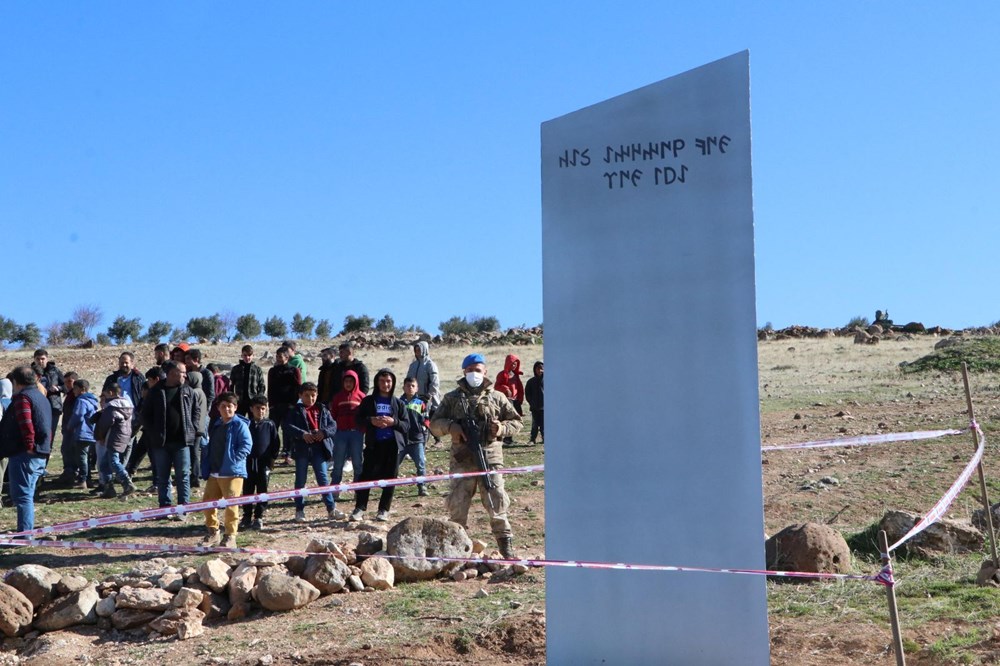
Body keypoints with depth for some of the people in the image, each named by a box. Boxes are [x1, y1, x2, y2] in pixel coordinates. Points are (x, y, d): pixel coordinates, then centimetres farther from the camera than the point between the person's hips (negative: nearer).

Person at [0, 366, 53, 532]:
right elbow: (47, 428, 21)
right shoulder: (42, 397, 20)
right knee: (27, 495, 15)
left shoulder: (22, 398, -10)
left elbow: (26, 425, -23)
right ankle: (28, 531, 18)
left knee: (21, 496, -9)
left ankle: (24, 532, -13)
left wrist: (29, 446, -19)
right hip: (40, 456, 9)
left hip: (23, 455, -9)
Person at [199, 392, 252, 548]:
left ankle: (231, 537, 2)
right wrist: (206, 468, 14)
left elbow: (247, 445, -13)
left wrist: (233, 460, -18)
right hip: (214, 472, 8)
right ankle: (212, 532, 23)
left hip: (232, 472, -7)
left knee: (230, 505, -6)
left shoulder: (240, 425, -6)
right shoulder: (216, 425, 16)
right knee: (208, 502, 9)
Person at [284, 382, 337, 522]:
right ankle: (299, 511, 16)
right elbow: (288, 426, -11)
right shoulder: (296, 411, 2)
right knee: (300, 481, 7)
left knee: (323, 479, 1)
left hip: (319, 449, 1)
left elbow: (333, 425, 5)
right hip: (302, 449, -1)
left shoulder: (323, 410, 10)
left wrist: (324, 432, -15)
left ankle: (331, 509, 3)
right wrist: (302, 434, -23)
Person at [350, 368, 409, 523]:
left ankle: (384, 510, 10)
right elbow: (359, 419, 6)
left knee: (389, 477, 2)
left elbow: (406, 425, 7)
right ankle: (360, 508, -1)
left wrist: (393, 422, -11)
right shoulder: (368, 401, 9)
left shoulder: (398, 403, 9)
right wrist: (371, 421, -13)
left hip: (393, 444, 1)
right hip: (373, 444, -1)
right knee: (366, 475, -7)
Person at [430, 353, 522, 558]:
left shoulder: (496, 397, 12)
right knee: (457, 505, 3)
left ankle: (507, 548, 2)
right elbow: (435, 423, 12)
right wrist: (450, 426, -10)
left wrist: (502, 428, -6)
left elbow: (516, 421, 15)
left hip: (490, 458, -1)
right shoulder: (452, 398, 14)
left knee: (497, 503, -4)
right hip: (462, 459, 1)